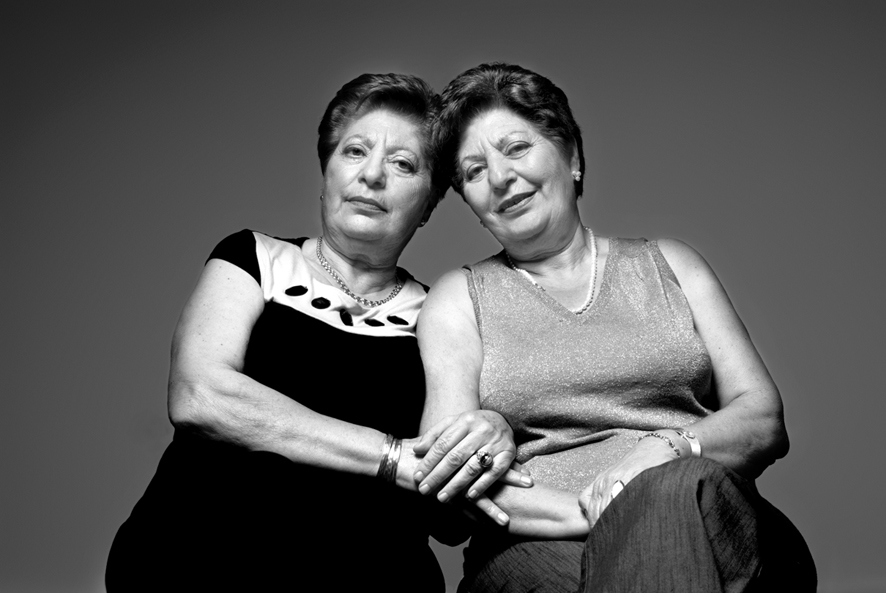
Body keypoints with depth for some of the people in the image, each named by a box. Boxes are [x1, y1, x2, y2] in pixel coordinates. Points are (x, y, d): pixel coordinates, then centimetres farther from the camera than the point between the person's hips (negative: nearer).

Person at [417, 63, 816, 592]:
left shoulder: (669, 265, 21)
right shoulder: (459, 300, 16)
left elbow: (765, 420, 12)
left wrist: (668, 449, -11)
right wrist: (594, 515, -15)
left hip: (707, 529, 2)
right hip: (542, 550, -1)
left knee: (682, 491, -36)